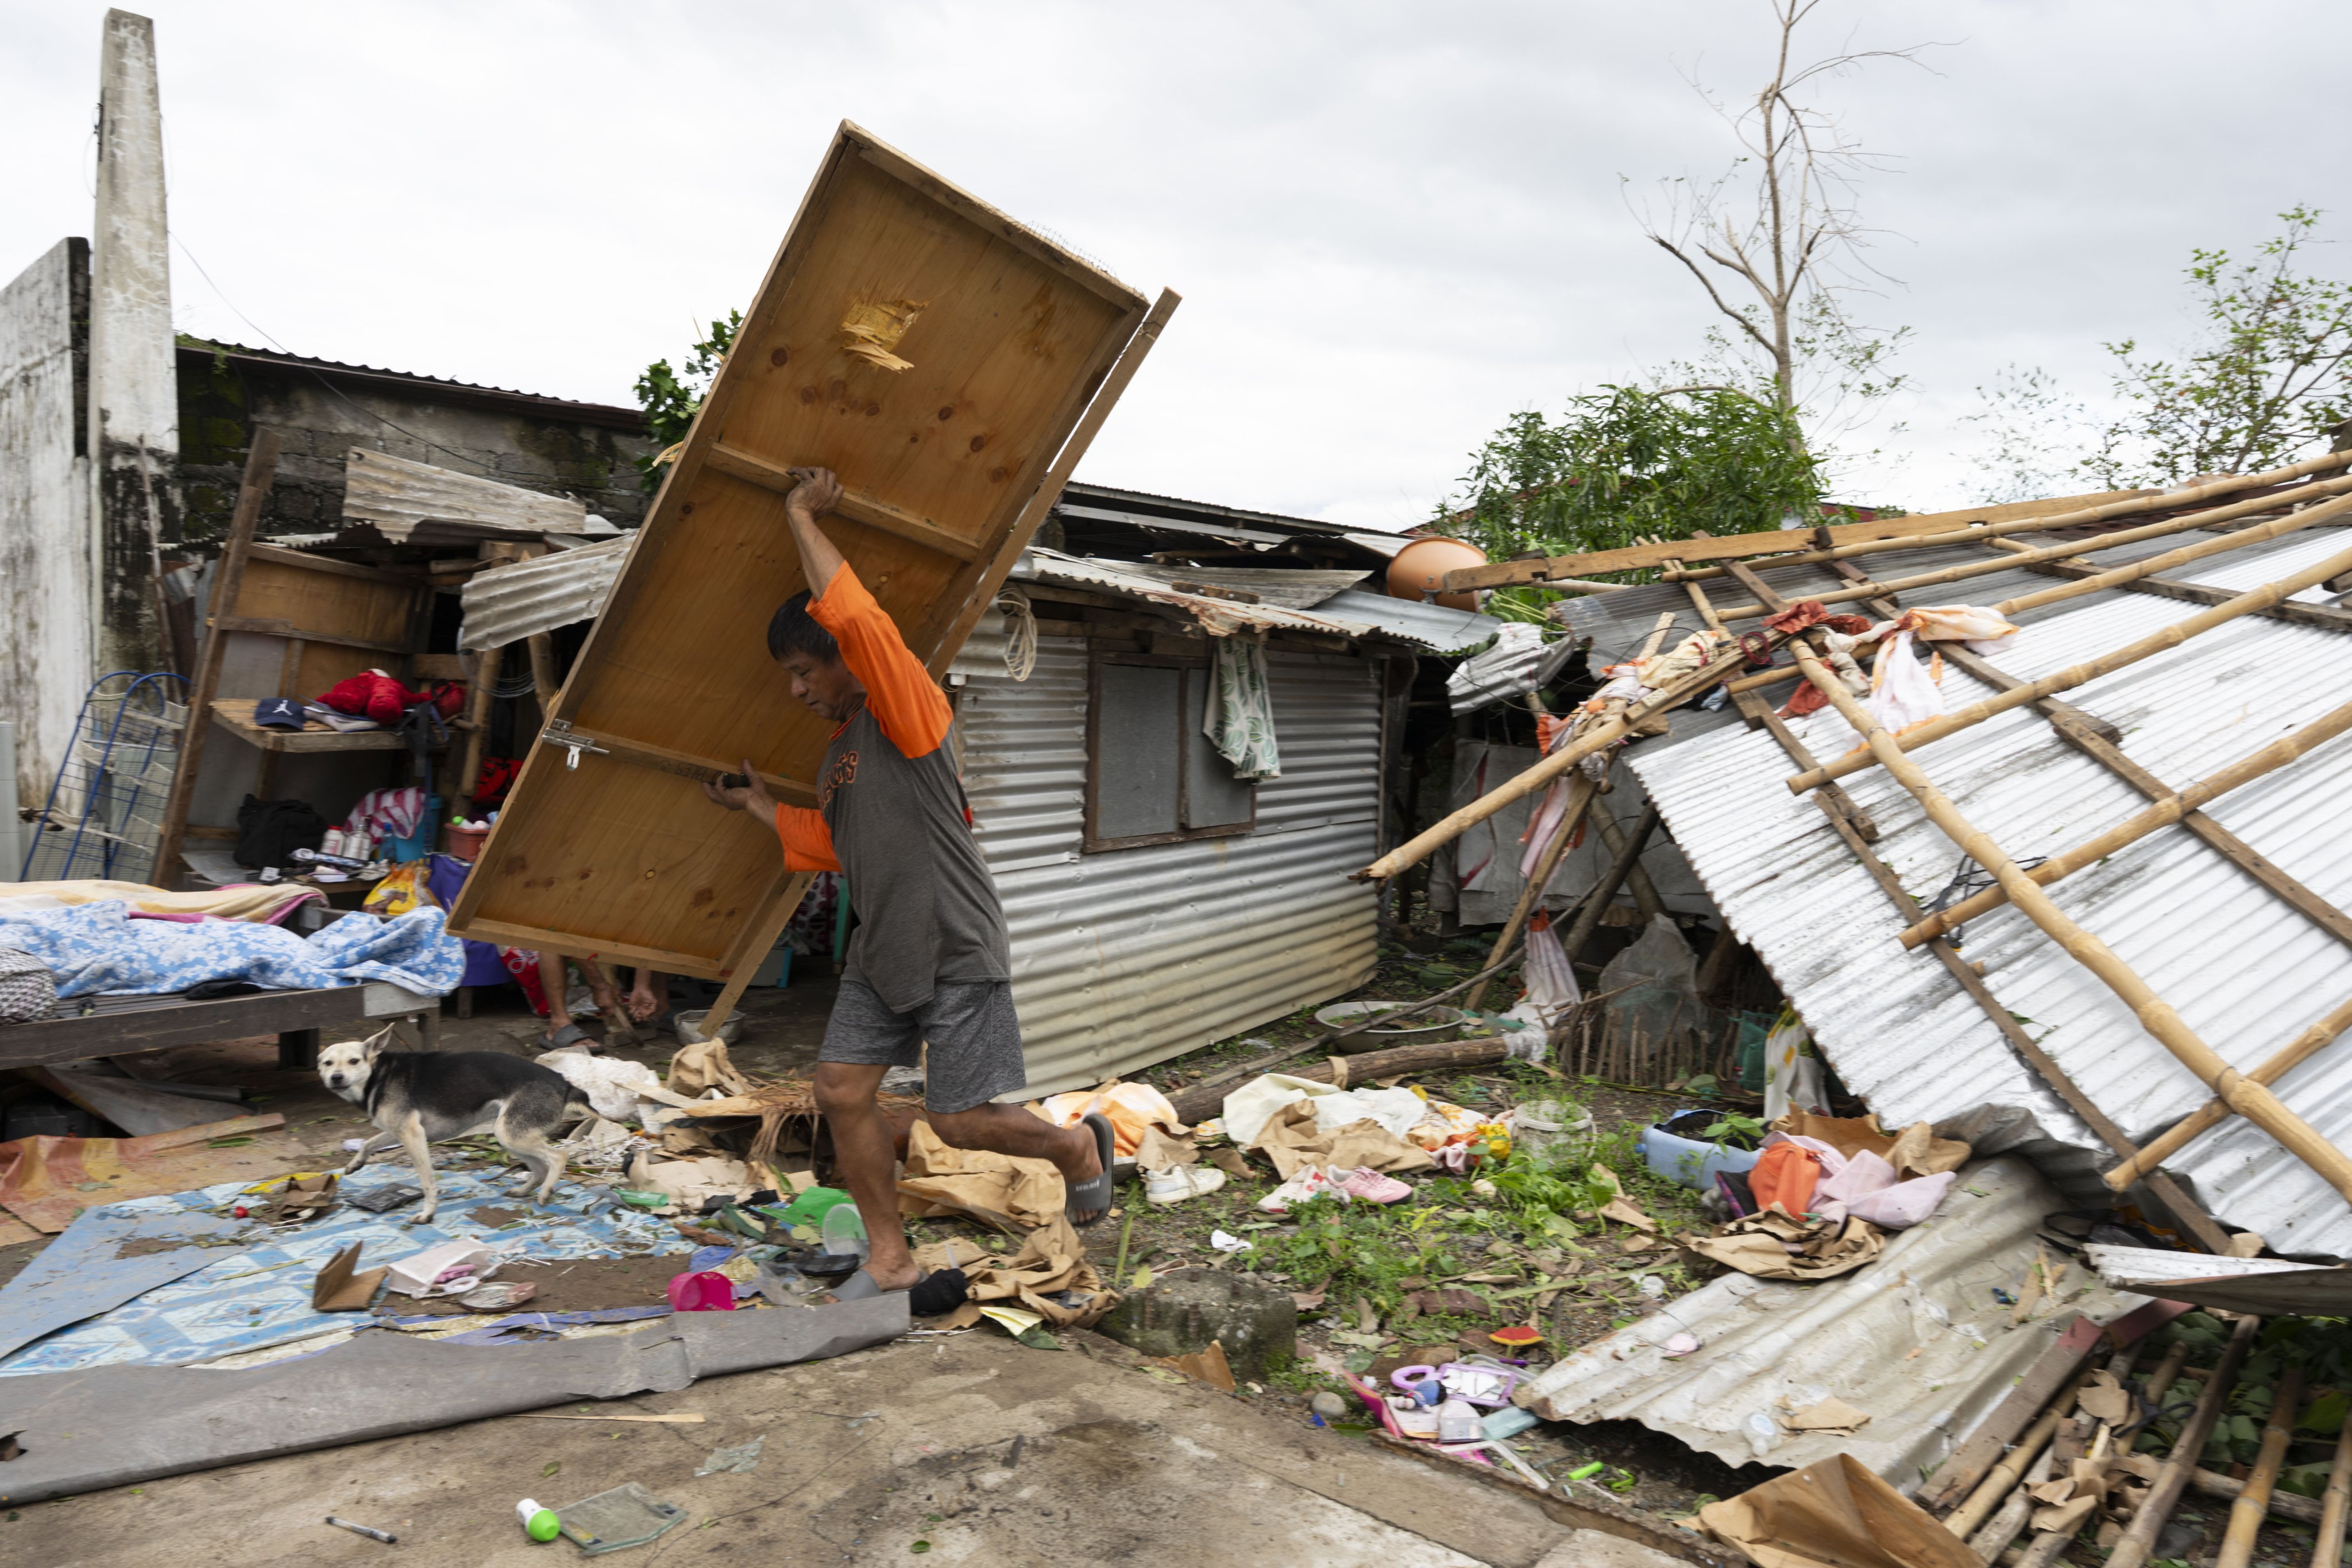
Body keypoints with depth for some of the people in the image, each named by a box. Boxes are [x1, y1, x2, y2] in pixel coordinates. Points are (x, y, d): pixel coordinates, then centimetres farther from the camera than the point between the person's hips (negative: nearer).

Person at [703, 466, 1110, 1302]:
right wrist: (756, 803, 30)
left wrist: (803, 518, -18)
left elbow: (856, 617, -28)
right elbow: (825, 845, 27)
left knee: (960, 1121, -5)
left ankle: (1078, 1144, 24)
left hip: (957, 952, -9)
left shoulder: (907, 711, -12)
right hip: (880, 953, 9)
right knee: (841, 1093, 2)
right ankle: (890, 1262, 16)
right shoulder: (838, 753, 16)